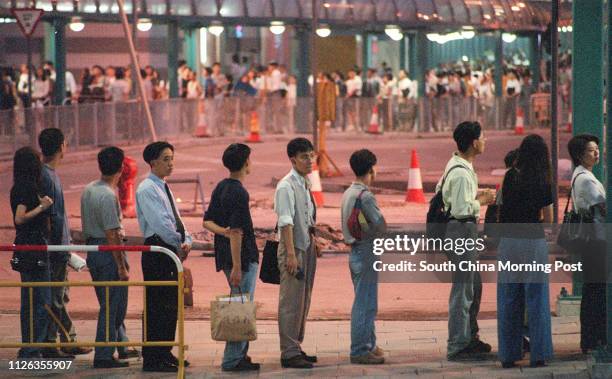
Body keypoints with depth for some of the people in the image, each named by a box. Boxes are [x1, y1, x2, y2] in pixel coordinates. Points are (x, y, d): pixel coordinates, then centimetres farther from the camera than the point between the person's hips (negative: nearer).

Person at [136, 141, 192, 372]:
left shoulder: (164, 188, 18)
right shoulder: (147, 189, -12)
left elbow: (176, 220, 17)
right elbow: (160, 223, -19)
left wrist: (186, 241, 0)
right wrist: (178, 244, -11)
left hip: (173, 250, 10)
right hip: (156, 251, -9)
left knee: (171, 304, 12)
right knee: (157, 306, -8)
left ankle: (165, 353, 20)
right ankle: (152, 359, -5)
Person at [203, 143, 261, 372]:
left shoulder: (220, 188, 12)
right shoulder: (239, 193, -17)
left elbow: (207, 222, 13)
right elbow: (236, 231, -21)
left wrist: (223, 232, -6)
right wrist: (237, 267, -22)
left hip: (225, 256, 10)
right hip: (243, 257, -10)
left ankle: (240, 355, 22)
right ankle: (232, 360, -4)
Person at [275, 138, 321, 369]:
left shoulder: (305, 185, 13)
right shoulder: (286, 187, -15)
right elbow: (286, 222, -21)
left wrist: (314, 241, 18)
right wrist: (291, 254, -25)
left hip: (307, 247, 9)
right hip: (293, 248, -9)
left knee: (303, 300, 14)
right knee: (291, 302, -6)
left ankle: (296, 348, 23)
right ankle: (289, 353, -2)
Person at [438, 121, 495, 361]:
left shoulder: (455, 165, 11)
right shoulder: (462, 173, -21)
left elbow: (441, 190, 22)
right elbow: (461, 209, -25)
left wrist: (474, 195, 15)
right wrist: (482, 201, -10)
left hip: (463, 229, 11)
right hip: (462, 228, -11)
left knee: (474, 285, 19)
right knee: (463, 289, -6)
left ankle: (470, 338, 29)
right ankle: (457, 347, -2)